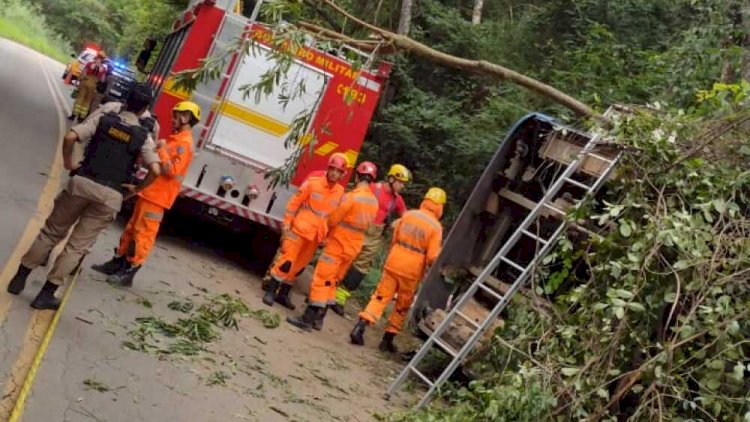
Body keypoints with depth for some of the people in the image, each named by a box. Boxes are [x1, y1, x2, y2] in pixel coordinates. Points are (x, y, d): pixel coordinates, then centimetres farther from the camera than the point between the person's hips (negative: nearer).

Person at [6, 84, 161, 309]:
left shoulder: (103, 119, 3)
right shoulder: (144, 136, 1)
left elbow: (70, 137, -8)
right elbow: (155, 170, -10)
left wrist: (68, 163, 8)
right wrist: (136, 189, 6)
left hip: (82, 183, 1)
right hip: (110, 196, -1)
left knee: (51, 231, 18)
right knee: (77, 245, 6)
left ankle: (19, 278, 23)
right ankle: (46, 293, 5)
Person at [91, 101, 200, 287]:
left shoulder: (185, 144, -14)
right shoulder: (174, 139, 17)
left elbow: (172, 171, -22)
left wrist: (162, 150, -17)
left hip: (157, 197, -10)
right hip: (149, 193, 10)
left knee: (143, 234, -6)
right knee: (131, 229, 16)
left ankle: (129, 273, -2)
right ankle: (118, 263, 26)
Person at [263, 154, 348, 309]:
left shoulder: (340, 192, 2)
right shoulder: (312, 183, -8)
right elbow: (294, 203, -4)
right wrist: (286, 225, -6)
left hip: (316, 235, 4)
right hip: (300, 229, -4)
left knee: (299, 265, 12)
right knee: (287, 261, -7)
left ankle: (283, 294, 25)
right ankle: (270, 291, 5)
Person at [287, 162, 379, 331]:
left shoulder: (351, 197, -19)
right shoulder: (374, 202, 3)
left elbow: (333, 220, -11)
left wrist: (324, 227, 9)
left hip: (337, 245, -7)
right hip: (353, 247, 7)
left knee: (321, 280, -4)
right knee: (331, 282, 15)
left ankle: (307, 319, -5)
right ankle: (318, 318, 17)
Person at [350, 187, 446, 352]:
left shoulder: (408, 215, 1)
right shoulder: (435, 226, -11)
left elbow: (394, 237, 9)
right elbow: (433, 257, -14)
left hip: (393, 263, 3)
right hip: (412, 271, -3)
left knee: (380, 297, 10)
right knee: (402, 307, 13)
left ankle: (359, 328, -3)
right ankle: (387, 340, 19)